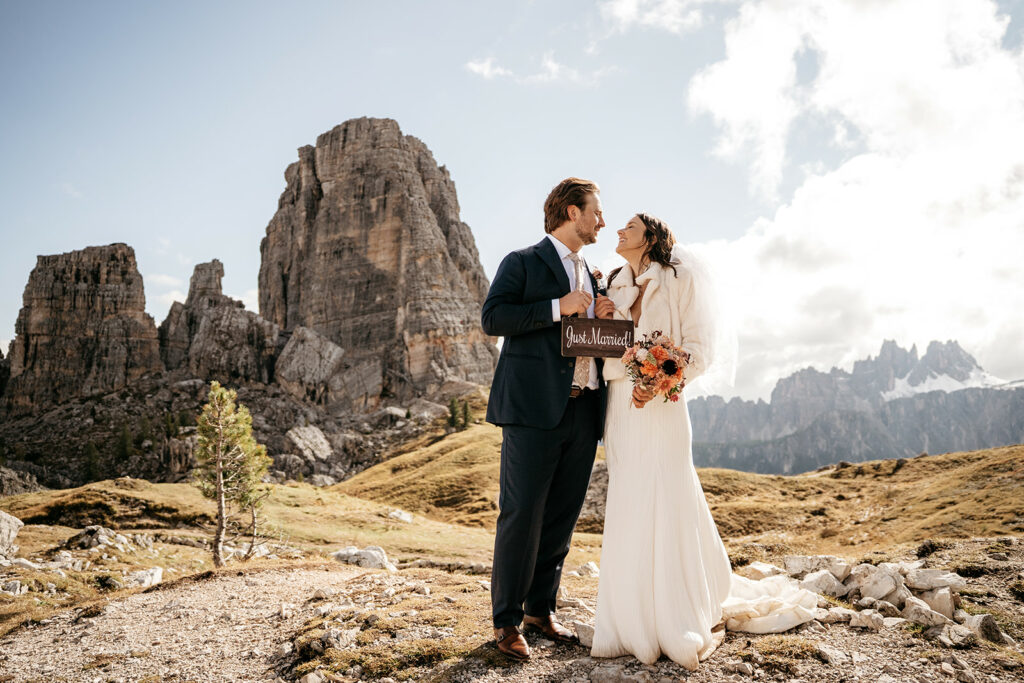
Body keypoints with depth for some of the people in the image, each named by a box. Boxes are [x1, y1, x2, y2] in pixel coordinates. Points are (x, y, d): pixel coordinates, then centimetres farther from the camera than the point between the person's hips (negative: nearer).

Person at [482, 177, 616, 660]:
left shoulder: (589, 275, 24)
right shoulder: (523, 263, 1)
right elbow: (492, 318, -11)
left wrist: (600, 317, 5)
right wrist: (557, 308, -16)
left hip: (582, 411, 7)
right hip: (534, 408, -7)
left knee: (562, 517, 11)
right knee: (522, 515, -5)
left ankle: (540, 608, 25)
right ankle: (507, 621, 8)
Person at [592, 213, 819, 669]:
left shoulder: (679, 280, 1)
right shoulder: (613, 287, 16)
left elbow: (698, 346, -5)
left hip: (661, 409, -5)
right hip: (620, 410, 5)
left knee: (665, 509, -5)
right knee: (626, 514, 5)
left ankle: (680, 630, 5)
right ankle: (634, 621, 14)